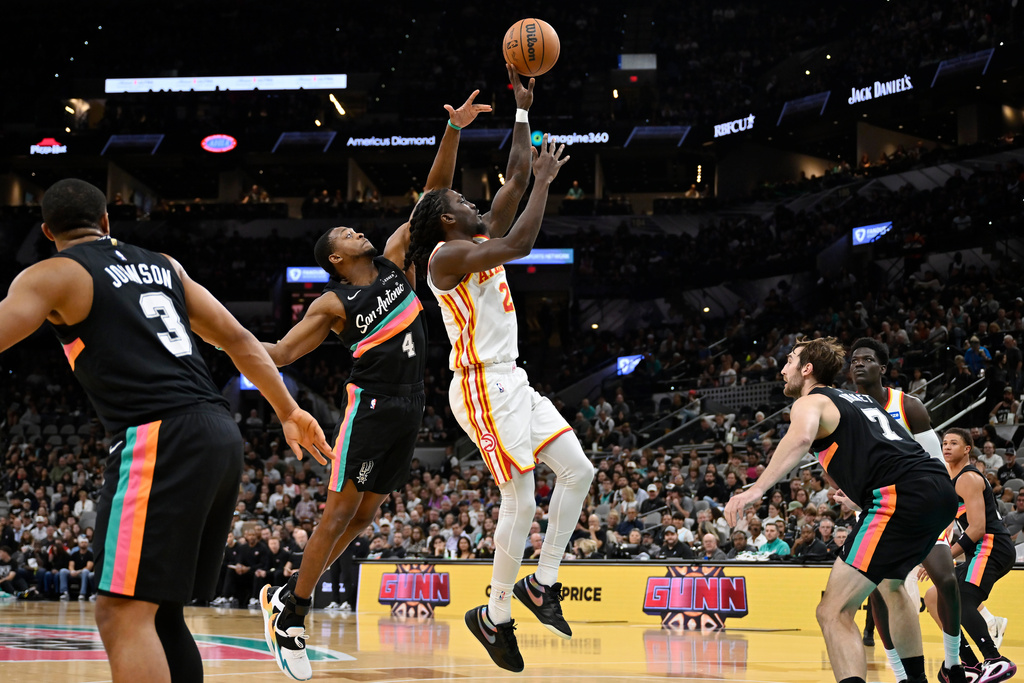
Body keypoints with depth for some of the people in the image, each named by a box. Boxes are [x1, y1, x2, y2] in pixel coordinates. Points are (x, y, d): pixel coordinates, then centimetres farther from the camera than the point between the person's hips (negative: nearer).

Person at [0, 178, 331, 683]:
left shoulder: (53, 275, 3)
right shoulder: (163, 265, 23)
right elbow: (238, 340, 23)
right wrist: (289, 411, 29)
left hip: (159, 439, -8)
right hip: (220, 435, 8)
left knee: (122, 616, -11)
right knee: (159, 612, 17)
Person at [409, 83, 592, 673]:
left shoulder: (479, 241, 16)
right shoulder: (448, 255, -11)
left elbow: (516, 177, 20)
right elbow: (520, 245, -25)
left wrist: (523, 111, 16)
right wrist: (545, 180, -15)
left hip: (512, 382, 10)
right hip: (483, 386, -10)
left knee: (579, 470, 5)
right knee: (521, 500, -12)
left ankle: (542, 581, 12)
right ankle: (496, 616, 0)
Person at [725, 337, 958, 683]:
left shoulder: (810, 402, 6)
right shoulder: (859, 398, 29)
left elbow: (801, 437, -18)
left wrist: (756, 489, -27)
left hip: (902, 496, -9)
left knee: (833, 611, -12)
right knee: (891, 583, 36)